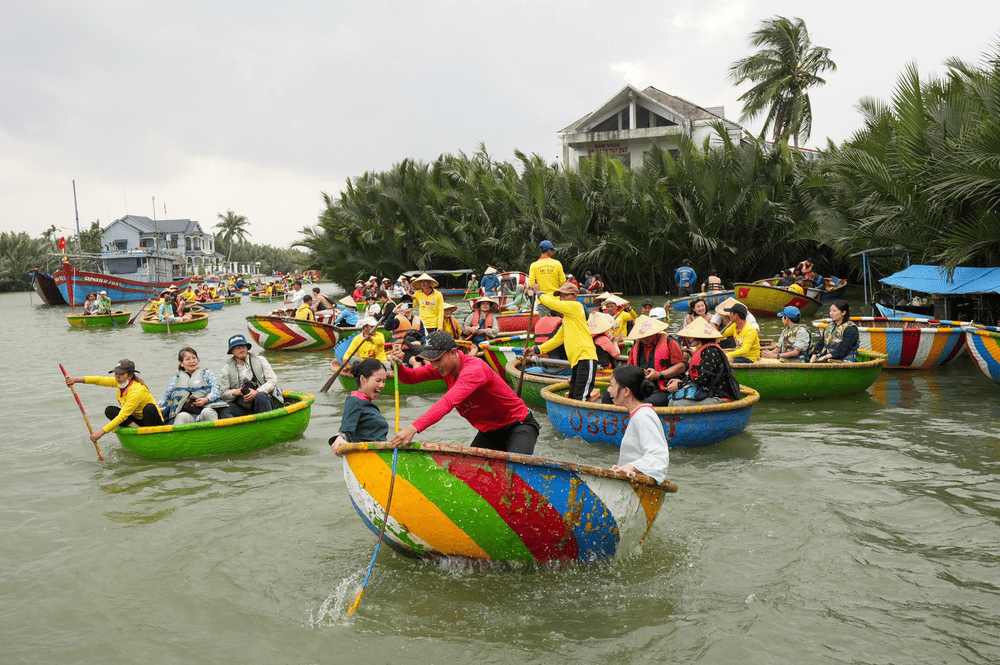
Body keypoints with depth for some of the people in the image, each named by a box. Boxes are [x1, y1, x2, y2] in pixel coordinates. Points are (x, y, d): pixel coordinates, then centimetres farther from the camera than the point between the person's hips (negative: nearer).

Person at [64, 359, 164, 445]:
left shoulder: (136, 391, -31)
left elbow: (122, 417, -33)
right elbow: (100, 380, -2)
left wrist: (101, 432, -33)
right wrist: (77, 379, -17)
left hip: (153, 420, -9)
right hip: (136, 419, 9)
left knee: (149, 407, -40)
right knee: (109, 411, -10)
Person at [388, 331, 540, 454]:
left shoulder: (474, 369, -32)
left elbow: (448, 402, -45)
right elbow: (411, 377, -5)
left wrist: (414, 428, -55)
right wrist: (399, 365, -30)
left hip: (518, 426, -8)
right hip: (489, 432, 8)